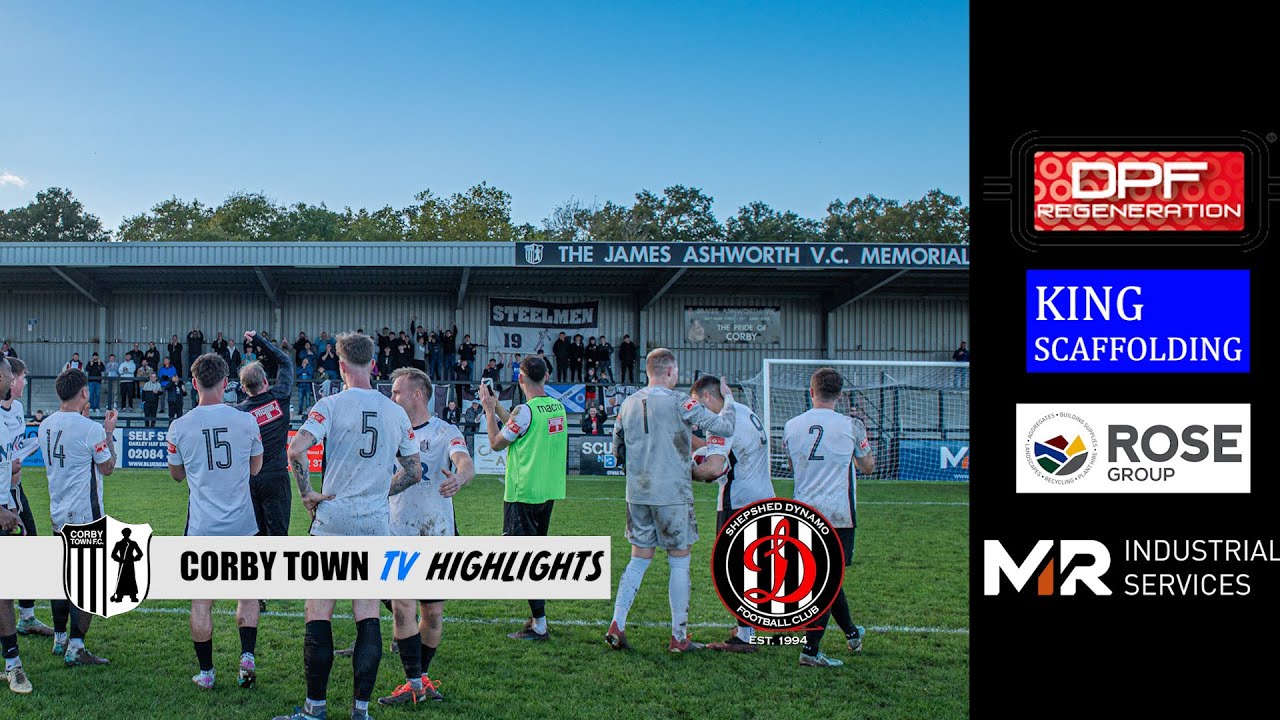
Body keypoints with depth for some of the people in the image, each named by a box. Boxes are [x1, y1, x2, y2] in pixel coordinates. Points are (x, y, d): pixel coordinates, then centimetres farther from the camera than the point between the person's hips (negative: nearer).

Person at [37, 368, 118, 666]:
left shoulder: (46, 426, 5)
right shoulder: (90, 429, -17)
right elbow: (107, 468, -5)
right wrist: (109, 433, 3)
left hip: (58, 513, 8)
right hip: (86, 514, -8)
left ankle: (59, 639, 25)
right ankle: (75, 648, -1)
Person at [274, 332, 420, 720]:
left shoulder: (331, 404, -6)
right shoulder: (396, 412, 7)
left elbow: (296, 449, -19)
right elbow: (414, 471, 12)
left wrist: (307, 493, -7)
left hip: (333, 518, -4)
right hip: (377, 523, 4)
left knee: (319, 614, 3)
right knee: (368, 614, 7)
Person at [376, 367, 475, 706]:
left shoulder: (446, 432, -5)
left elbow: (466, 463, -23)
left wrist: (459, 478, -46)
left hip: (438, 535, -1)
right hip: (398, 534, 1)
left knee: (433, 612, 8)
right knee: (402, 607, -10)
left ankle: (422, 674, 26)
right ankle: (414, 684, -3)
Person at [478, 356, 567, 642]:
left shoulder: (525, 410, -18)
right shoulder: (557, 406, 6)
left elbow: (497, 443, -8)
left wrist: (489, 410, 3)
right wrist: (496, 406, 23)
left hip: (523, 493, -8)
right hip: (549, 491, 8)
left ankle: (539, 626, -2)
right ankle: (537, 616, 26)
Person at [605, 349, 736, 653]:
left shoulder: (629, 404, 6)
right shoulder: (680, 403, -12)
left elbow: (617, 450, 14)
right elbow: (724, 427, -9)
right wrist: (727, 397, 8)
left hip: (637, 494, 5)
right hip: (672, 495, -5)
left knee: (639, 559, 14)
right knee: (680, 562, 6)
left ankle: (617, 624, 4)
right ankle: (679, 637, 11)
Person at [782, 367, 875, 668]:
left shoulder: (792, 426, 3)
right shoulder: (850, 426, -6)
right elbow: (867, 466, 9)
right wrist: (866, 447, 28)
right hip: (839, 514, -4)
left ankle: (851, 633, 34)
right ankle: (810, 649, -1)